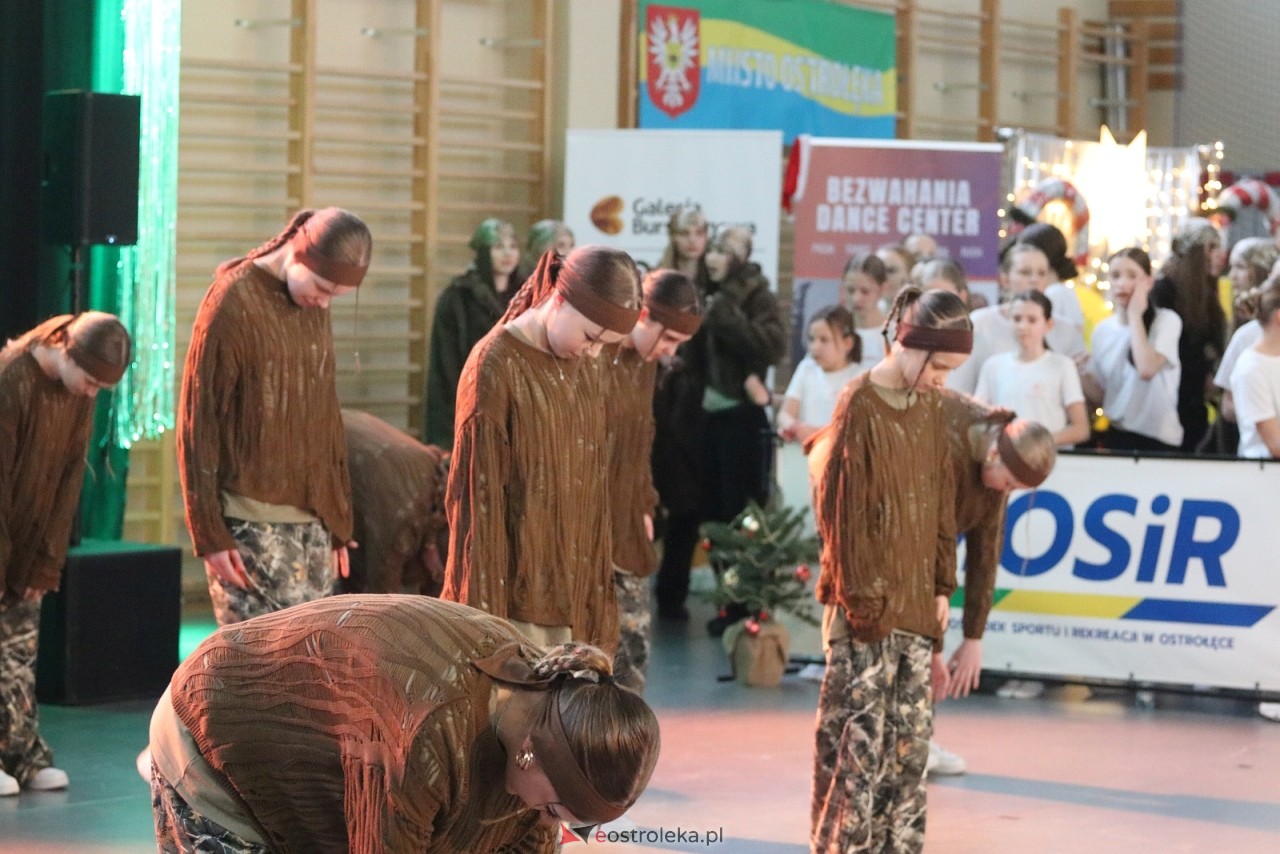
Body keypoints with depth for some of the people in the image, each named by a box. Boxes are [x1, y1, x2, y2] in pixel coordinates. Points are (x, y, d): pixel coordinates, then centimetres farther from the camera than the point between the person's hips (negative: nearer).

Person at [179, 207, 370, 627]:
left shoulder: (316, 307, 11)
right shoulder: (232, 303, -10)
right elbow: (197, 422, -10)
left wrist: (339, 524, 17)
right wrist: (209, 535, -11)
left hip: (313, 527, 7)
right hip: (250, 528, -7)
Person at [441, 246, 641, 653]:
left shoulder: (586, 368, 10)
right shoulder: (496, 365, -11)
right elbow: (478, 493, -11)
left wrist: (598, 601, 14)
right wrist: (484, 608, -12)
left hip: (571, 589, 7)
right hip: (516, 591, -6)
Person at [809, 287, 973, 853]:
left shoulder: (930, 408, 8)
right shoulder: (859, 409, -13)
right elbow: (841, 513, -13)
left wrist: (941, 588, 9)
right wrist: (862, 601, -13)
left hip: (917, 605, 7)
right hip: (866, 606, -7)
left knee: (911, 737, 10)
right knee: (857, 737, -4)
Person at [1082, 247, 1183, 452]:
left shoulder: (1166, 320, -5)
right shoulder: (1103, 330, 8)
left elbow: (1147, 369, -23)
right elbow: (1099, 397, 12)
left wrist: (1135, 316, -13)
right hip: (1113, 435, 4)